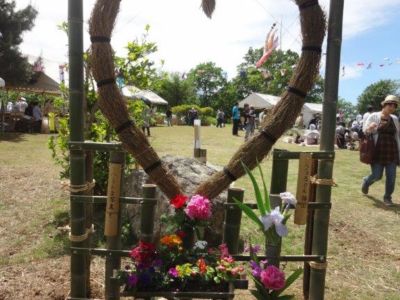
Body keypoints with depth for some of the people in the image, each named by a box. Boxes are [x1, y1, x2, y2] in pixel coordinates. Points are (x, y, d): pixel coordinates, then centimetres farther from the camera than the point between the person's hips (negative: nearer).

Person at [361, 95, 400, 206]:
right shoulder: (374, 116, -3)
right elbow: (364, 131, 0)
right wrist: (369, 129, -25)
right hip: (378, 151, -3)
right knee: (377, 176, -2)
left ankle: (387, 197, 20)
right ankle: (366, 181, 33)